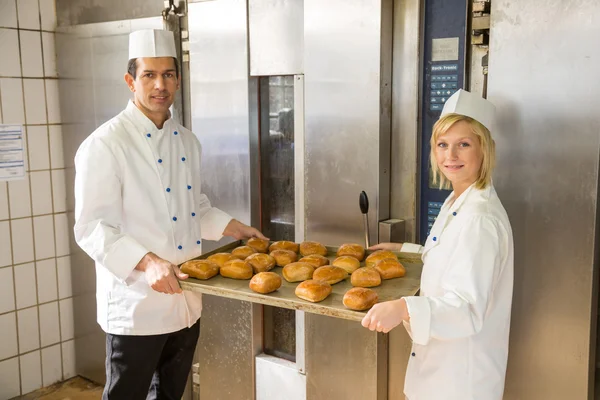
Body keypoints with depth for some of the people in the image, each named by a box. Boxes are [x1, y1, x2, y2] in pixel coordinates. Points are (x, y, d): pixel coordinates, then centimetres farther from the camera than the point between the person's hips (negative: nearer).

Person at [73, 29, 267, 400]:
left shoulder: (187, 141, 9)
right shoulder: (105, 145, -14)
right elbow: (92, 228, -18)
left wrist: (236, 229, 9)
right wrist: (147, 263, -30)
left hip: (187, 301, 7)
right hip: (135, 304, -6)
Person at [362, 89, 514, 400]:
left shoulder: (481, 219, -25)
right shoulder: (455, 202, 4)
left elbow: (468, 309, -31)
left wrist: (404, 309, -45)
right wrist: (404, 250, 19)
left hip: (461, 373, -9)